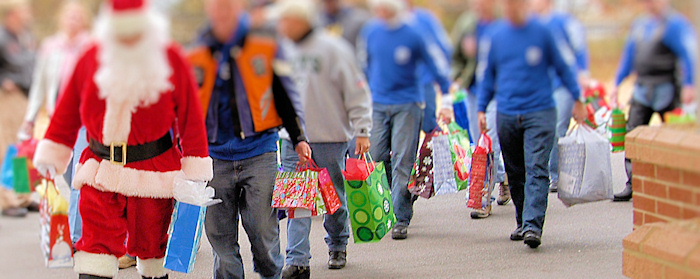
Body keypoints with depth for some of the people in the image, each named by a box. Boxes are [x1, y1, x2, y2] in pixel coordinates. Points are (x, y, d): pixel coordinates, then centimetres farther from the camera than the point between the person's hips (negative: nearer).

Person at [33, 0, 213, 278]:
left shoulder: (170, 60, -4)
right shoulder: (92, 58, 0)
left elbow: (190, 117, -1)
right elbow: (68, 109, 10)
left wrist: (194, 171, -2)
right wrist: (52, 153, 10)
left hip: (153, 169, -1)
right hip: (100, 169, 1)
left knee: (150, 240, 12)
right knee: (97, 243, -9)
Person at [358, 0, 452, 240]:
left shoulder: (413, 35, -8)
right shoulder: (370, 32, 4)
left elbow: (437, 67, -1)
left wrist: (446, 101, -3)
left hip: (407, 105, -4)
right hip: (377, 106, 4)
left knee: (402, 161, -6)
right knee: (376, 158, 1)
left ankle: (401, 218, -4)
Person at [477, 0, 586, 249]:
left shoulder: (541, 32, -1)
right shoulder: (497, 36, 8)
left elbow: (561, 67, 8)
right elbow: (489, 75, 18)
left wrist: (577, 99, 7)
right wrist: (481, 109, 15)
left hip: (539, 113, -4)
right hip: (507, 115, 4)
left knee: (536, 170, -14)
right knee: (515, 173, 11)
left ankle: (533, 226, -21)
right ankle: (522, 222, 25)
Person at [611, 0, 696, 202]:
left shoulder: (675, 24, -9)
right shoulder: (640, 25, 15)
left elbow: (687, 55, -15)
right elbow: (629, 56, 21)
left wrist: (688, 86, -23)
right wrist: (617, 84, 19)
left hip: (666, 89, -7)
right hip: (642, 90, 7)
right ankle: (632, 185, 2)